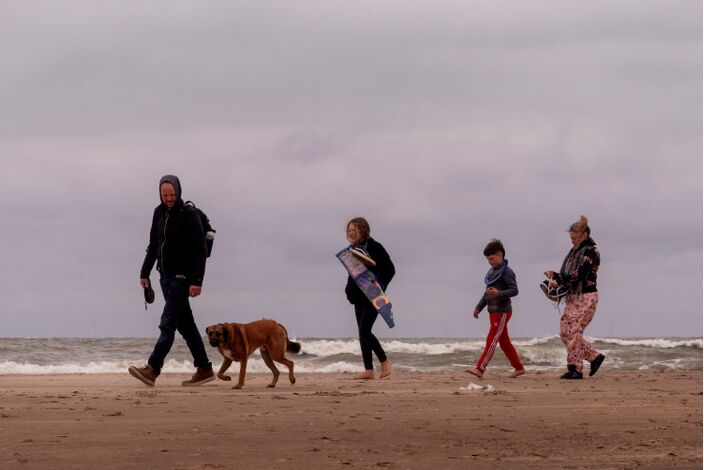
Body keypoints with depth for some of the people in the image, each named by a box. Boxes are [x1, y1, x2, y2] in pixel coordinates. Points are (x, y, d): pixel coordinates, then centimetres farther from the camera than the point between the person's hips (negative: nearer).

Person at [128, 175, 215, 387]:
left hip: (182, 277, -8)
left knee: (167, 323, -14)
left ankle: (152, 369, -23)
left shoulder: (188, 214, -12)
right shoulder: (159, 213, 10)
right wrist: (145, 272, 14)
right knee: (185, 324, 10)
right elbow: (153, 245, 20)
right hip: (166, 276, 8)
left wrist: (197, 281, -21)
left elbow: (200, 251, -15)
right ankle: (204, 369, 16)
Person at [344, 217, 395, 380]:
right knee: (363, 332, 5)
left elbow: (390, 269, -11)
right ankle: (368, 370, 7)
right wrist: (349, 289, 5)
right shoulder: (352, 249, 12)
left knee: (364, 331, -15)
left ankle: (384, 360, 2)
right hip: (359, 297, 8)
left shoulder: (374, 247, -10)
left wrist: (379, 287, -17)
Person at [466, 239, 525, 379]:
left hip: (502, 312, -9)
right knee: (504, 342, 12)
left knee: (491, 340, -11)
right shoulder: (492, 272, 15)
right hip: (494, 311, 9)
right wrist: (479, 307, 18)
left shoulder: (507, 272, -12)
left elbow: (514, 290, -19)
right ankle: (518, 368, 19)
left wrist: (499, 293, -32)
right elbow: (487, 292, 22)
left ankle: (480, 369, -14)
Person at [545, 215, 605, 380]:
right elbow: (568, 275, 17)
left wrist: (557, 279, -16)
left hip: (586, 298, -9)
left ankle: (575, 369, -5)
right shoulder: (574, 251, 15)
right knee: (565, 332, 5)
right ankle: (595, 357, 15)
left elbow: (578, 276, -19)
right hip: (572, 297, 9)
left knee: (575, 332, -11)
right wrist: (555, 275, -2)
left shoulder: (591, 252, -11)